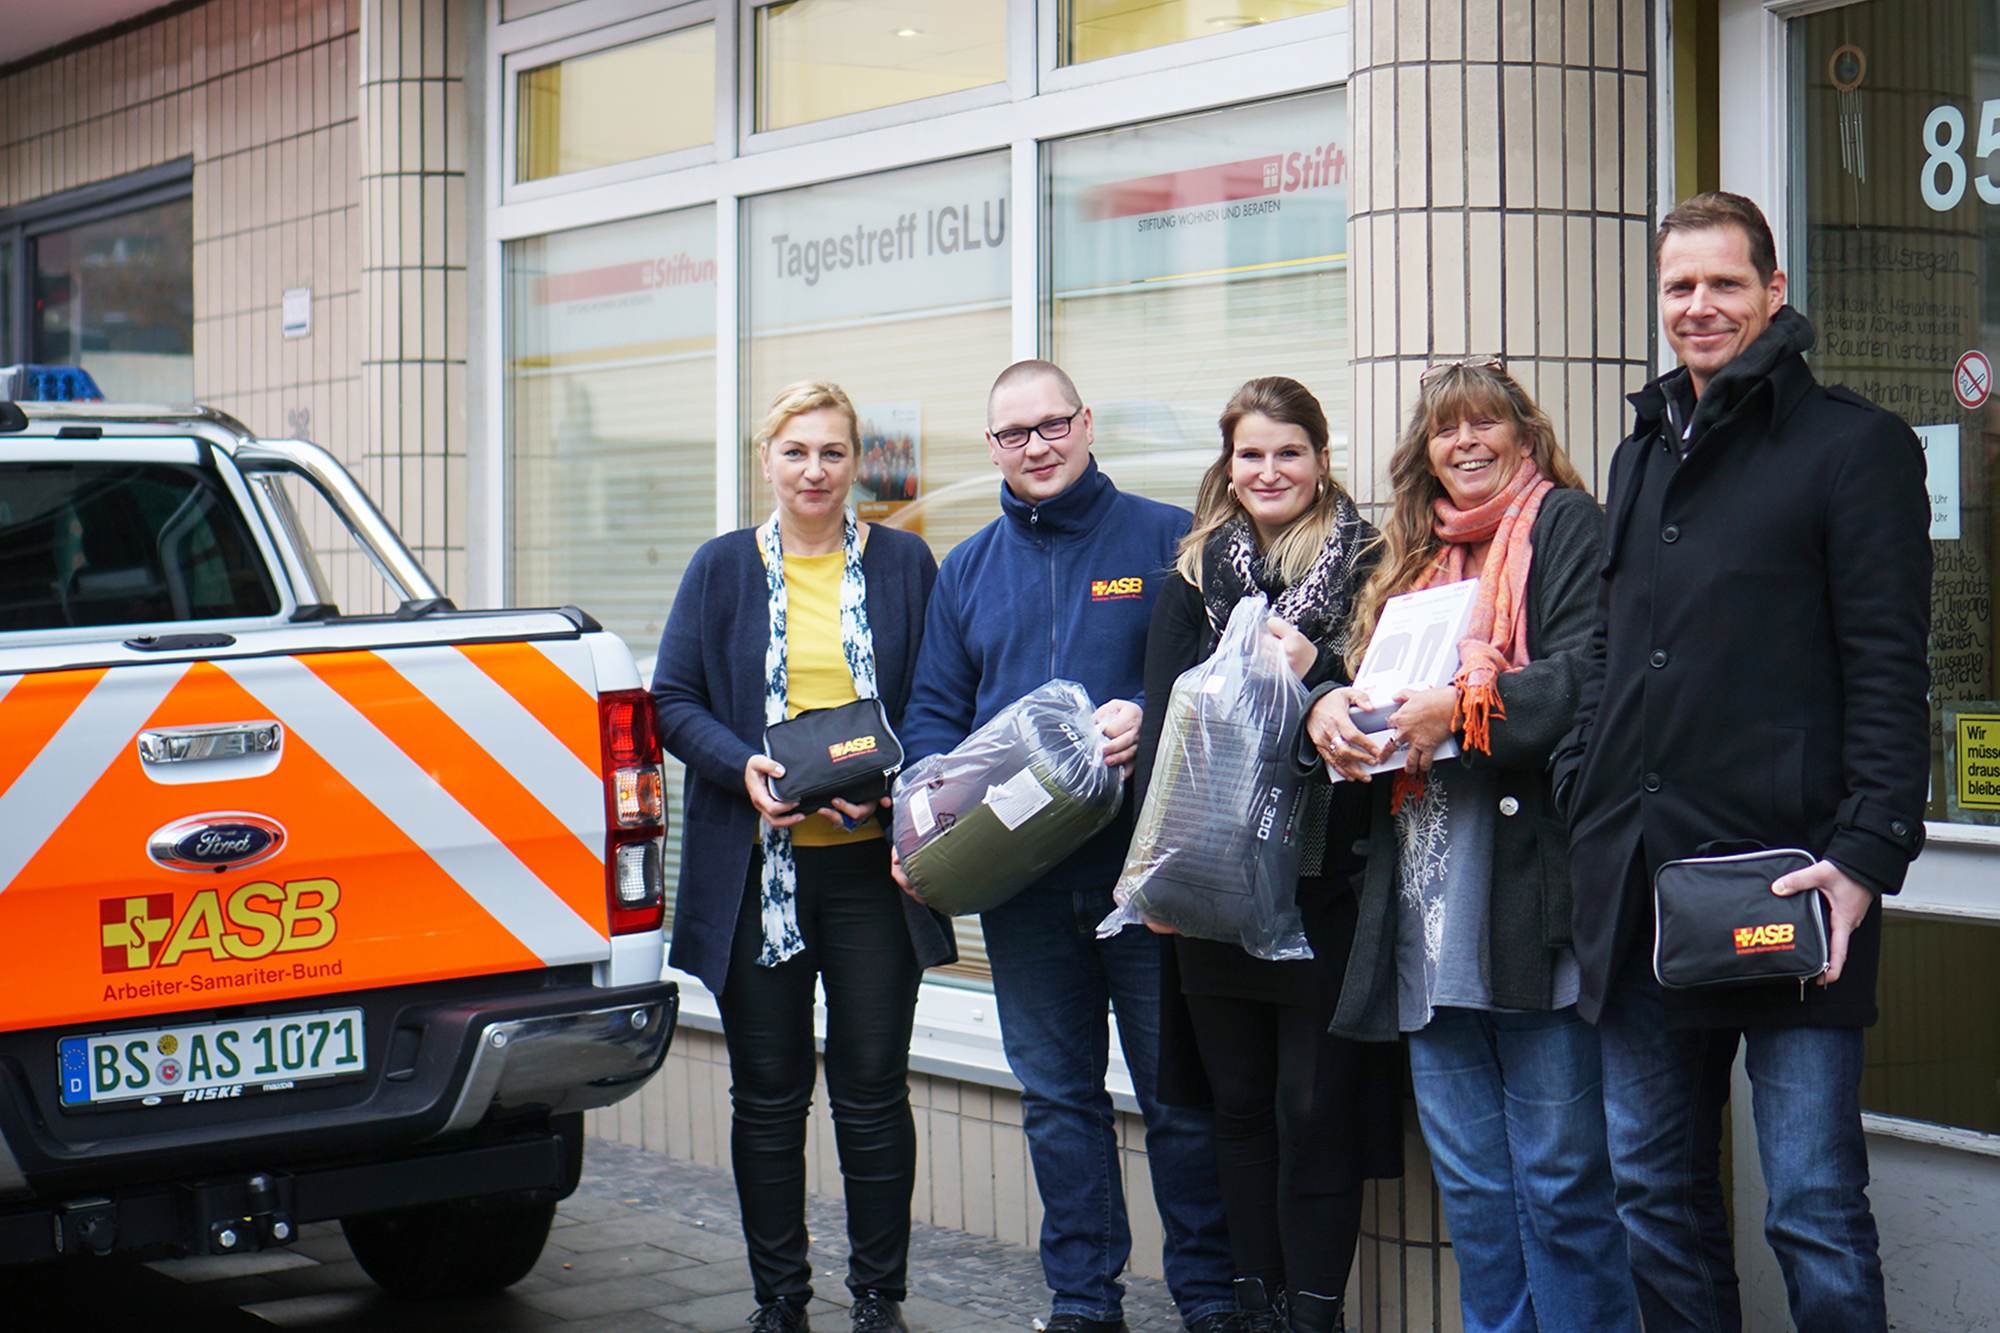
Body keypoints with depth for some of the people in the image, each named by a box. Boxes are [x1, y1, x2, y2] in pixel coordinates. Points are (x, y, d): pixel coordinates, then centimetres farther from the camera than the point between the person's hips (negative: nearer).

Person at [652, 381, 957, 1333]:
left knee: (873, 1089, 3)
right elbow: (674, 701, 5)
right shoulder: (723, 569, 8)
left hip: (872, 863, -1)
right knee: (767, 1094, 7)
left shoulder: (905, 565, 6)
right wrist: (741, 766, -13)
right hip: (758, 864, 1)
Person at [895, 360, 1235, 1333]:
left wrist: (1148, 717, -22)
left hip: (1145, 862, -4)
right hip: (1019, 878, 4)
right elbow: (933, 715, 13)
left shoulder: (1165, 540, 1)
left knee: (1181, 1095, 3)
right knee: (1057, 1096, 10)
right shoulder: (967, 569, 14)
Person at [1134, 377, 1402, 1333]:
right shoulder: (1194, 575, 12)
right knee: (1238, 1102, 10)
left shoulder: (1365, 564, 2)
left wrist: (1317, 672, -17)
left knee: (1315, 1109, -3)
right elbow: (1161, 719, 7)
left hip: (1321, 876, -3)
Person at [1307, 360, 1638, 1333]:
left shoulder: (1568, 526, 1)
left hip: (1532, 893, -7)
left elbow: (1589, 675, -12)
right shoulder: (1413, 556, 22)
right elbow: (1361, 676, 21)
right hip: (1426, 910, 7)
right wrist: (1327, 708, -1)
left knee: (1559, 1178, -3)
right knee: (1469, 1183, 11)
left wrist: (1461, 706, -19)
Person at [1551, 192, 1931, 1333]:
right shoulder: (1643, 456, 19)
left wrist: (1866, 854, -17)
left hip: (1786, 878, -7)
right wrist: (1584, 793, 14)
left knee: (1815, 1208, -4)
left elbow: (1888, 672, -8)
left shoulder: (1855, 444, -1)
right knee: (1656, 1194, 12)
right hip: (1638, 882, 7)